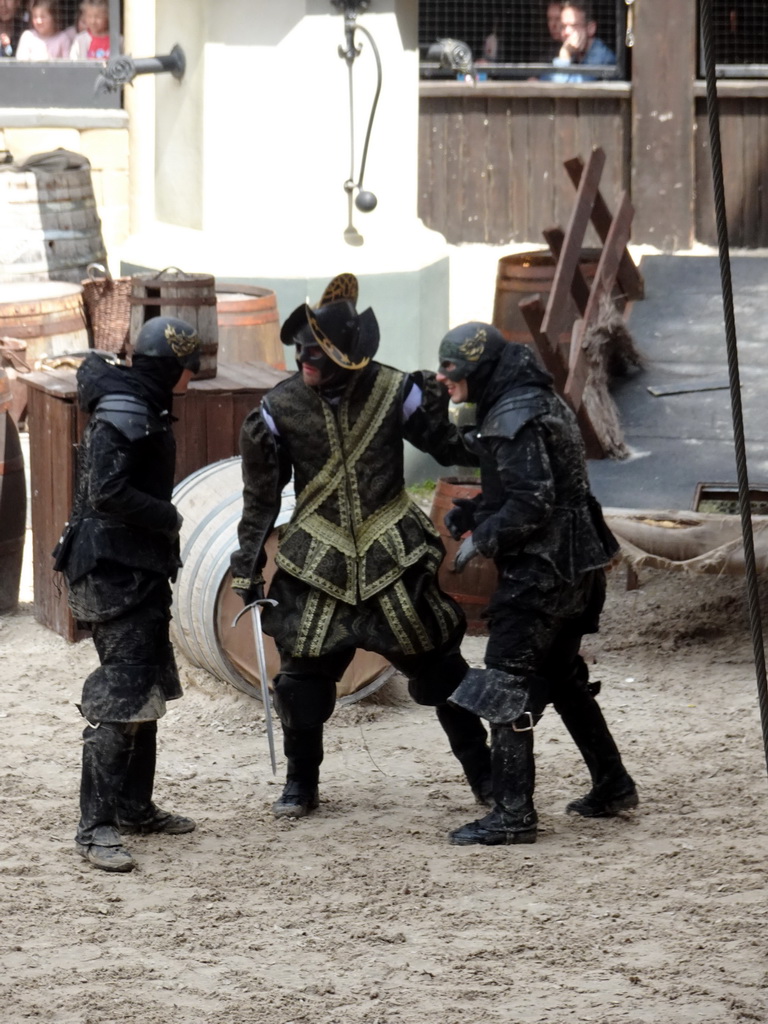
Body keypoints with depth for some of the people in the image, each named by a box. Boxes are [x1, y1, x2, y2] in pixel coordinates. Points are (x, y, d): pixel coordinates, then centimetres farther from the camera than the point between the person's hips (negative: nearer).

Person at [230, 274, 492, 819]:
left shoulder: (394, 392, -9)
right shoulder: (282, 406, -5)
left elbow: (450, 448, 0)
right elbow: (262, 494, 4)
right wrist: (248, 566, 5)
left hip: (392, 551, -1)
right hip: (318, 559, 1)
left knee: (436, 662, 1)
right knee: (303, 671, 0)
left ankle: (484, 773, 15)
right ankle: (301, 783, 19)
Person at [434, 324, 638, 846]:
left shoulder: (514, 418, -19)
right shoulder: (535, 401, 14)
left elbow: (532, 504, -24)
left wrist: (483, 539, -13)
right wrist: (471, 513, 10)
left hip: (540, 573, -11)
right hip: (572, 567, 11)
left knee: (508, 685, -8)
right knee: (563, 677, 22)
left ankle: (513, 813, -9)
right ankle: (612, 787, 29)